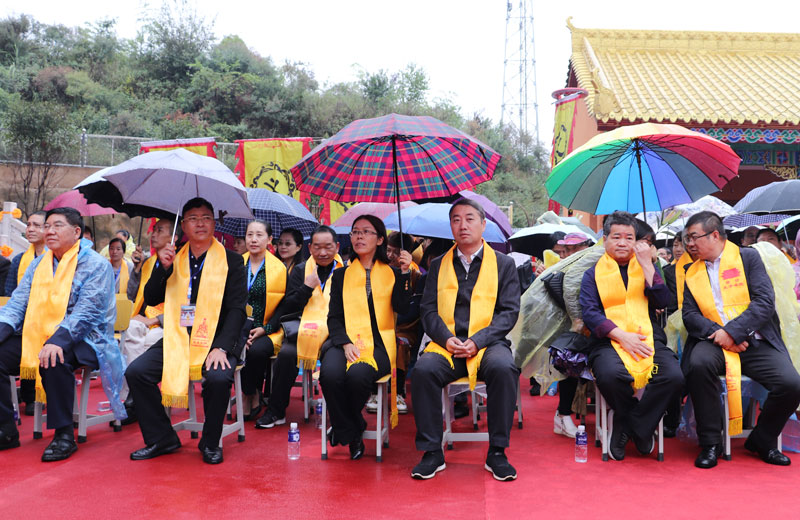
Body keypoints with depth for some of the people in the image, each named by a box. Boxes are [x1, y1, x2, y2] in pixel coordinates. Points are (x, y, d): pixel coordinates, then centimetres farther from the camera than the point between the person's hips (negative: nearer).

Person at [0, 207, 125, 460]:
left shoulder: (96, 265, -7)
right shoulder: (38, 264, 15)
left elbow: (86, 312, -18)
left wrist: (57, 341, -32)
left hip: (82, 342, -7)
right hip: (36, 340, 7)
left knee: (55, 361, -36)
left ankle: (64, 434, -22)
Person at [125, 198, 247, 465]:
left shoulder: (231, 261, 2)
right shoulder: (173, 259, 14)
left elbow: (237, 309, -5)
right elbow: (151, 299, 9)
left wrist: (221, 347, -19)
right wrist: (163, 267, -8)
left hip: (216, 340, -4)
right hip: (177, 338, 4)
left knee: (218, 377, -31)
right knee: (135, 372, -15)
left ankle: (210, 443, -6)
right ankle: (162, 439, 3)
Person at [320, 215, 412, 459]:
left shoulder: (392, 273, 15)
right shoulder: (341, 275, 19)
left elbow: (402, 308, -2)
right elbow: (334, 318, 10)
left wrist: (404, 274, -10)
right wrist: (345, 343, -9)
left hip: (379, 343, -2)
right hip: (344, 341, 2)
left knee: (358, 374, -34)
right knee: (330, 373, -32)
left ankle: (344, 427, -2)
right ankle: (352, 436, -10)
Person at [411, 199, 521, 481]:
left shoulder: (504, 263, 12)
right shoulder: (438, 265, 17)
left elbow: (509, 311, 2)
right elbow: (428, 310, 9)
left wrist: (477, 341, -13)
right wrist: (447, 339, -11)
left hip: (487, 343, -1)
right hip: (446, 344, 1)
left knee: (504, 368, -34)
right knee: (423, 370, -30)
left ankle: (497, 452, -18)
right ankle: (432, 452, -15)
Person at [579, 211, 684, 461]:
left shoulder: (646, 268, 22)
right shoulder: (593, 274, 15)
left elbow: (662, 302, 5)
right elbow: (590, 314, 1)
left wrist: (647, 264, -1)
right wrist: (622, 336, -12)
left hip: (649, 339, 2)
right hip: (609, 341, -2)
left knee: (674, 376, -28)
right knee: (610, 375, -35)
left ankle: (626, 425, -7)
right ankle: (642, 428, -4)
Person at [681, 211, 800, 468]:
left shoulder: (747, 257, 5)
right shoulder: (692, 272, 14)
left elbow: (765, 302, -6)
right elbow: (689, 315, 5)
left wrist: (732, 331, -17)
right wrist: (717, 333, -14)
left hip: (755, 341, -1)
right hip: (715, 342, 1)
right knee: (699, 364, -32)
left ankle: (762, 440, 6)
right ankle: (710, 443, -15)